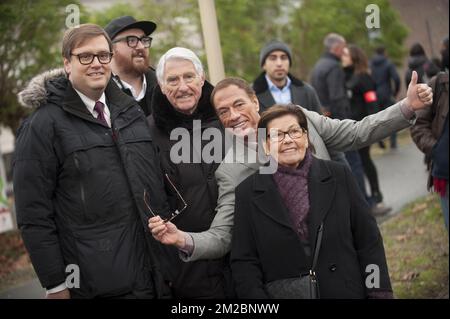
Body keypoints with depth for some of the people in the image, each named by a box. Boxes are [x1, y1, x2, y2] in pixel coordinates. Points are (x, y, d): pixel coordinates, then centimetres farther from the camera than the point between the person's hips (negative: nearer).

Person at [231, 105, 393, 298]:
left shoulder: (339, 175, 1)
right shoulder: (248, 193, -1)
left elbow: (369, 241, 1)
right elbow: (243, 262, -2)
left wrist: (380, 293, -5)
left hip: (346, 291, 1)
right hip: (283, 295, 0)